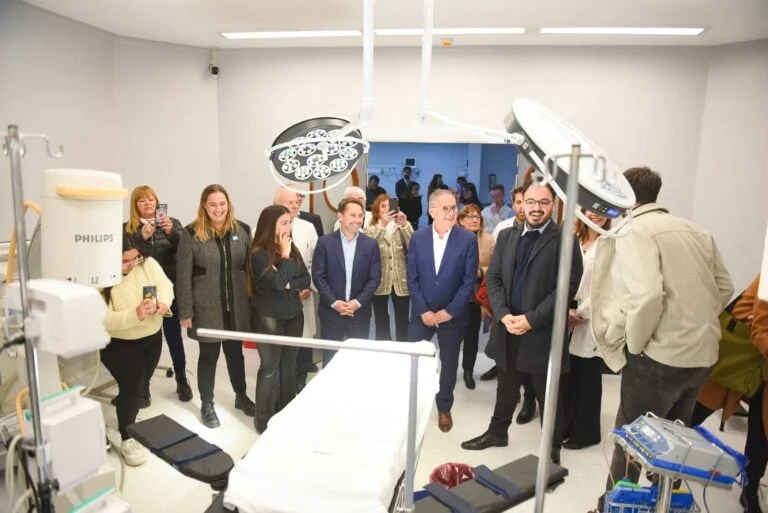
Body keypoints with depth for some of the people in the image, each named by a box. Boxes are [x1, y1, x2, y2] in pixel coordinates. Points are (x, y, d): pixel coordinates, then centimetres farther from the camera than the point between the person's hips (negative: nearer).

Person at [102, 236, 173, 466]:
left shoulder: (148, 264, -9)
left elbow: (165, 285, -10)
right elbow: (104, 321, -27)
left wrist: (163, 302, -33)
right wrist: (135, 315, -42)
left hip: (152, 337, 5)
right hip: (119, 344, -5)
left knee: (141, 383, 21)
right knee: (132, 387, -5)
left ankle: (127, 413, 48)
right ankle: (127, 439, 13)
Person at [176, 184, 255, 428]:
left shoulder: (242, 230, 0)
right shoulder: (191, 233, -9)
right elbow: (183, 276, -8)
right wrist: (185, 312, -8)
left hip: (237, 306, 3)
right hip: (207, 308, -2)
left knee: (235, 352, 18)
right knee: (208, 355, 12)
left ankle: (241, 397, 37)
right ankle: (206, 405, 30)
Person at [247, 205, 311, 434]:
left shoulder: (292, 249, 4)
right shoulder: (259, 254, -15)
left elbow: (306, 279, 1)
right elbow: (277, 282, -24)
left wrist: (289, 285, -16)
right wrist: (285, 256, -16)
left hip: (293, 315, 6)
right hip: (269, 318, -6)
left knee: (289, 365, 13)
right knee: (270, 368, 2)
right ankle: (264, 420, 17)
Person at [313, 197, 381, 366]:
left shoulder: (370, 244, 1)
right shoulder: (325, 242, -3)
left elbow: (375, 278, -1)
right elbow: (318, 276, -5)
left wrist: (358, 302, -11)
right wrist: (334, 302, -13)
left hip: (360, 312, 1)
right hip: (331, 311, -1)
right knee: (330, 357, 9)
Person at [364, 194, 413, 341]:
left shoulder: (403, 226, 7)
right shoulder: (370, 228, 5)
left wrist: (405, 225, -19)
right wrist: (382, 226, -23)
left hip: (401, 281, 1)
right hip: (379, 282, -1)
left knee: (402, 322, 6)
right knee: (381, 323, 9)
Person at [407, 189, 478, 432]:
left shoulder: (468, 239, -9)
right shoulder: (417, 238, -3)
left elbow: (469, 281, -9)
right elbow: (412, 279, -2)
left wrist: (449, 312, -12)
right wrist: (424, 311, -10)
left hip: (452, 315, -1)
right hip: (422, 313, 1)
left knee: (449, 364, 13)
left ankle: (444, 408, 35)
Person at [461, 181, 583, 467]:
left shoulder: (564, 239, -7)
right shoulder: (506, 236, 9)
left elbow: (567, 286, -13)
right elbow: (493, 278, 5)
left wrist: (531, 319, -18)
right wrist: (503, 314, -10)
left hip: (543, 332, -4)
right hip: (507, 328, 5)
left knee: (548, 395, 11)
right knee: (506, 387, 21)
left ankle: (553, 448, 29)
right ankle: (497, 432, 40)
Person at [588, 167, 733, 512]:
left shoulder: (632, 231, -13)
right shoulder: (695, 231, 9)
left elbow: (647, 295, -26)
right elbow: (724, 288, 13)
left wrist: (634, 344, -12)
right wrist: (693, 325, 16)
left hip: (660, 355, -7)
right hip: (703, 354, 7)